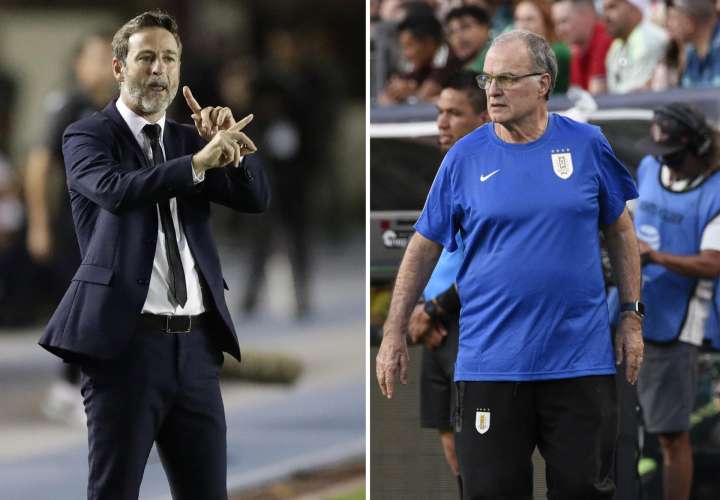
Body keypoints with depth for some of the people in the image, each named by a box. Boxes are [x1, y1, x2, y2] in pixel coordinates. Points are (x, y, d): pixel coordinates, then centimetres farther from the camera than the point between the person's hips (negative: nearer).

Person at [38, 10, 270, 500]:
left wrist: (228, 143, -14)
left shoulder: (187, 139, 16)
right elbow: (115, 189, -21)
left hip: (195, 344, 5)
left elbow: (256, 199, 4)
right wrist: (198, 162, -30)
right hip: (127, 342, -5)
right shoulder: (88, 136, 1)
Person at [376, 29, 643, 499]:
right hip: (490, 364, 0)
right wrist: (394, 335, 4)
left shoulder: (587, 145, 1)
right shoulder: (465, 156, 0)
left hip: (580, 360, 0)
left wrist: (632, 317, 7)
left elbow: (620, 231, 11)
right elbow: (424, 247, 6)